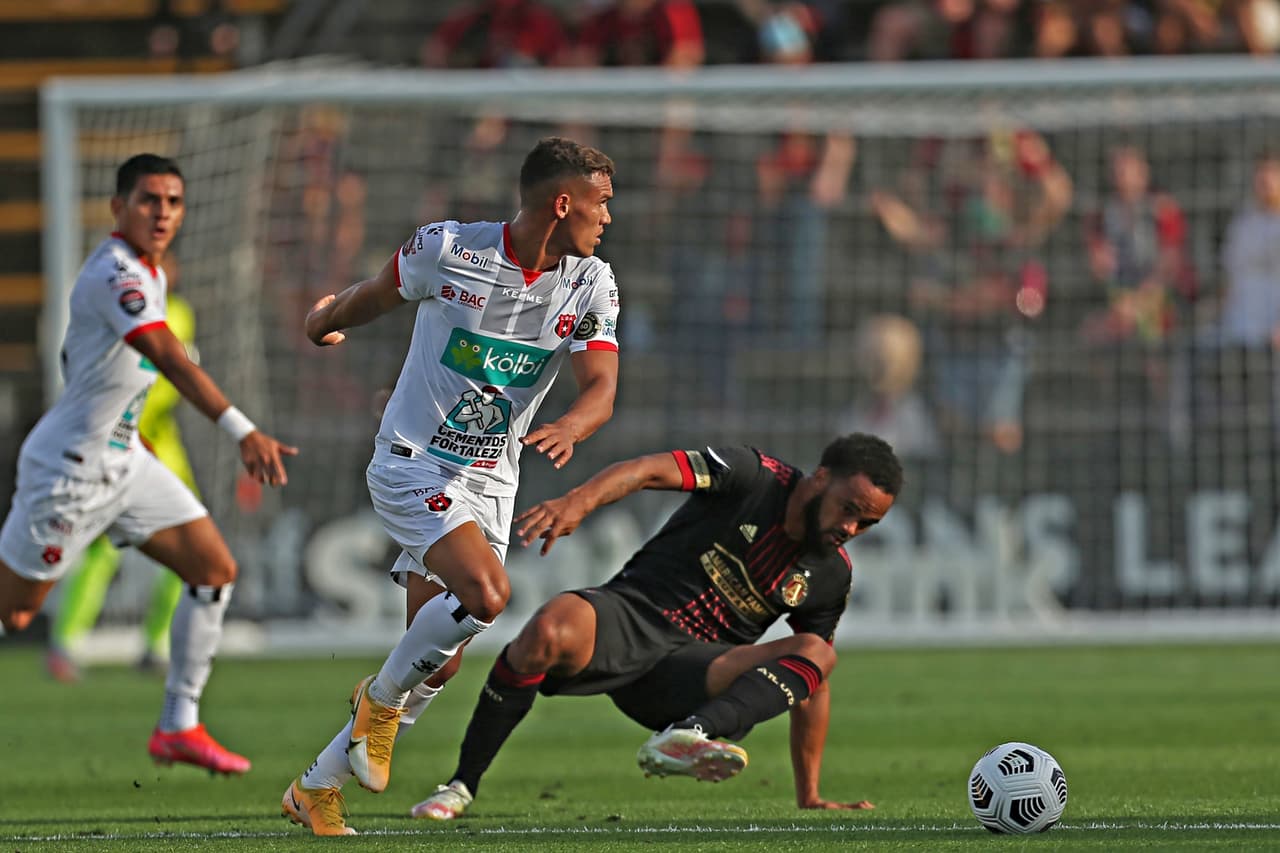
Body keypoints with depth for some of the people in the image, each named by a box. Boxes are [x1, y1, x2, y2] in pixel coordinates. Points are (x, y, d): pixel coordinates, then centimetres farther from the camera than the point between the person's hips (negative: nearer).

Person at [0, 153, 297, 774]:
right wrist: (243, 432, -48)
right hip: (69, 468, -9)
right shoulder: (116, 274, -24)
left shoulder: (148, 272, 7)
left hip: (121, 460, 9)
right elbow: (169, 359, -38)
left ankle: (179, 727, 8)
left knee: (215, 570, 3)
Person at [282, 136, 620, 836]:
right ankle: (382, 698, -2)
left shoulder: (590, 285, -2)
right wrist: (328, 319, 26)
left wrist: (569, 428, -34)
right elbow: (376, 296, 8)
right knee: (485, 593, -29)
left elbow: (600, 388, -12)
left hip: (490, 484, 5)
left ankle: (316, 790, 19)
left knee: (437, 664, 2)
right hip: (414, 460, -5)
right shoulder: (447, 249, -12)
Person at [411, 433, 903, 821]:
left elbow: (812, 687, 16)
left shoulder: (831, 577, 10)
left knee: (816, 654, -22)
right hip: (631, 614, -3)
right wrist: (580, 501, -35)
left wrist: (810, 797, 13)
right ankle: (461, 786, -18)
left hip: (689, 671, 4)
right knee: (547, 633, -37)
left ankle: (684, 738, -48)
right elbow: (653, 470, -16)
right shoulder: (753, 477, -3)